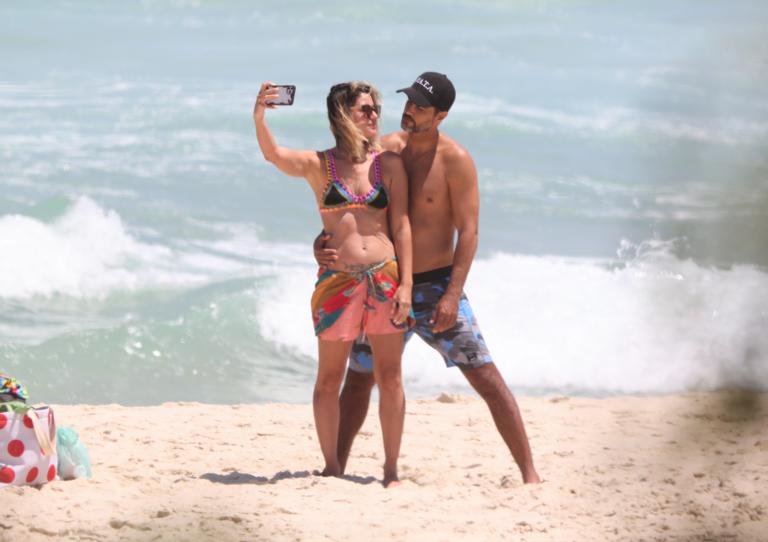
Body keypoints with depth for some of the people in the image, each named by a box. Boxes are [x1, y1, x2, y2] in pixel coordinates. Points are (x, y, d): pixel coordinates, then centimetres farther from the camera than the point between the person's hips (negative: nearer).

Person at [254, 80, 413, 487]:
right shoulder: (319, 165, 4)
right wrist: (259, 117, -34)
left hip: (385, 277, 1)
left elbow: (401, 225, 5)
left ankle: (391, 469, 9)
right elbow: (274, 155, -14)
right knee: (329, 379, 4)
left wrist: (405, 284, -3)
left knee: (389, 377, 2)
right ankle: (332, 467, 14)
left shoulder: (389, 164, 7)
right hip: (338, 281, -1)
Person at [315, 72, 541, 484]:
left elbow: (468, 231, -15)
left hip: (436, 285, -5)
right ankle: (335, 468, 26)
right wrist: (322, 242, -15)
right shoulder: (384, 150, 1)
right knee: (358, 378, 12)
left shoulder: (455, 159, -12)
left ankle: (529, 473, -7)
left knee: (486, 377, -9)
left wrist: (452, 295, -23)